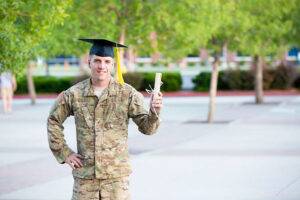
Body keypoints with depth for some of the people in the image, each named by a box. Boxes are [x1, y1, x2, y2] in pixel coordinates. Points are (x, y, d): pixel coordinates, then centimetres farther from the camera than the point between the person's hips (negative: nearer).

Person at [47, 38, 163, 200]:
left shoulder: (127, 93, -3)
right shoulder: (74, 94, 0)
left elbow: (146, 127, -4)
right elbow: (54, 121, 14)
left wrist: (154, 112, -25)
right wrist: (64, 153, 7)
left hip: (116, 175, -1)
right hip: (84, 174, 1)